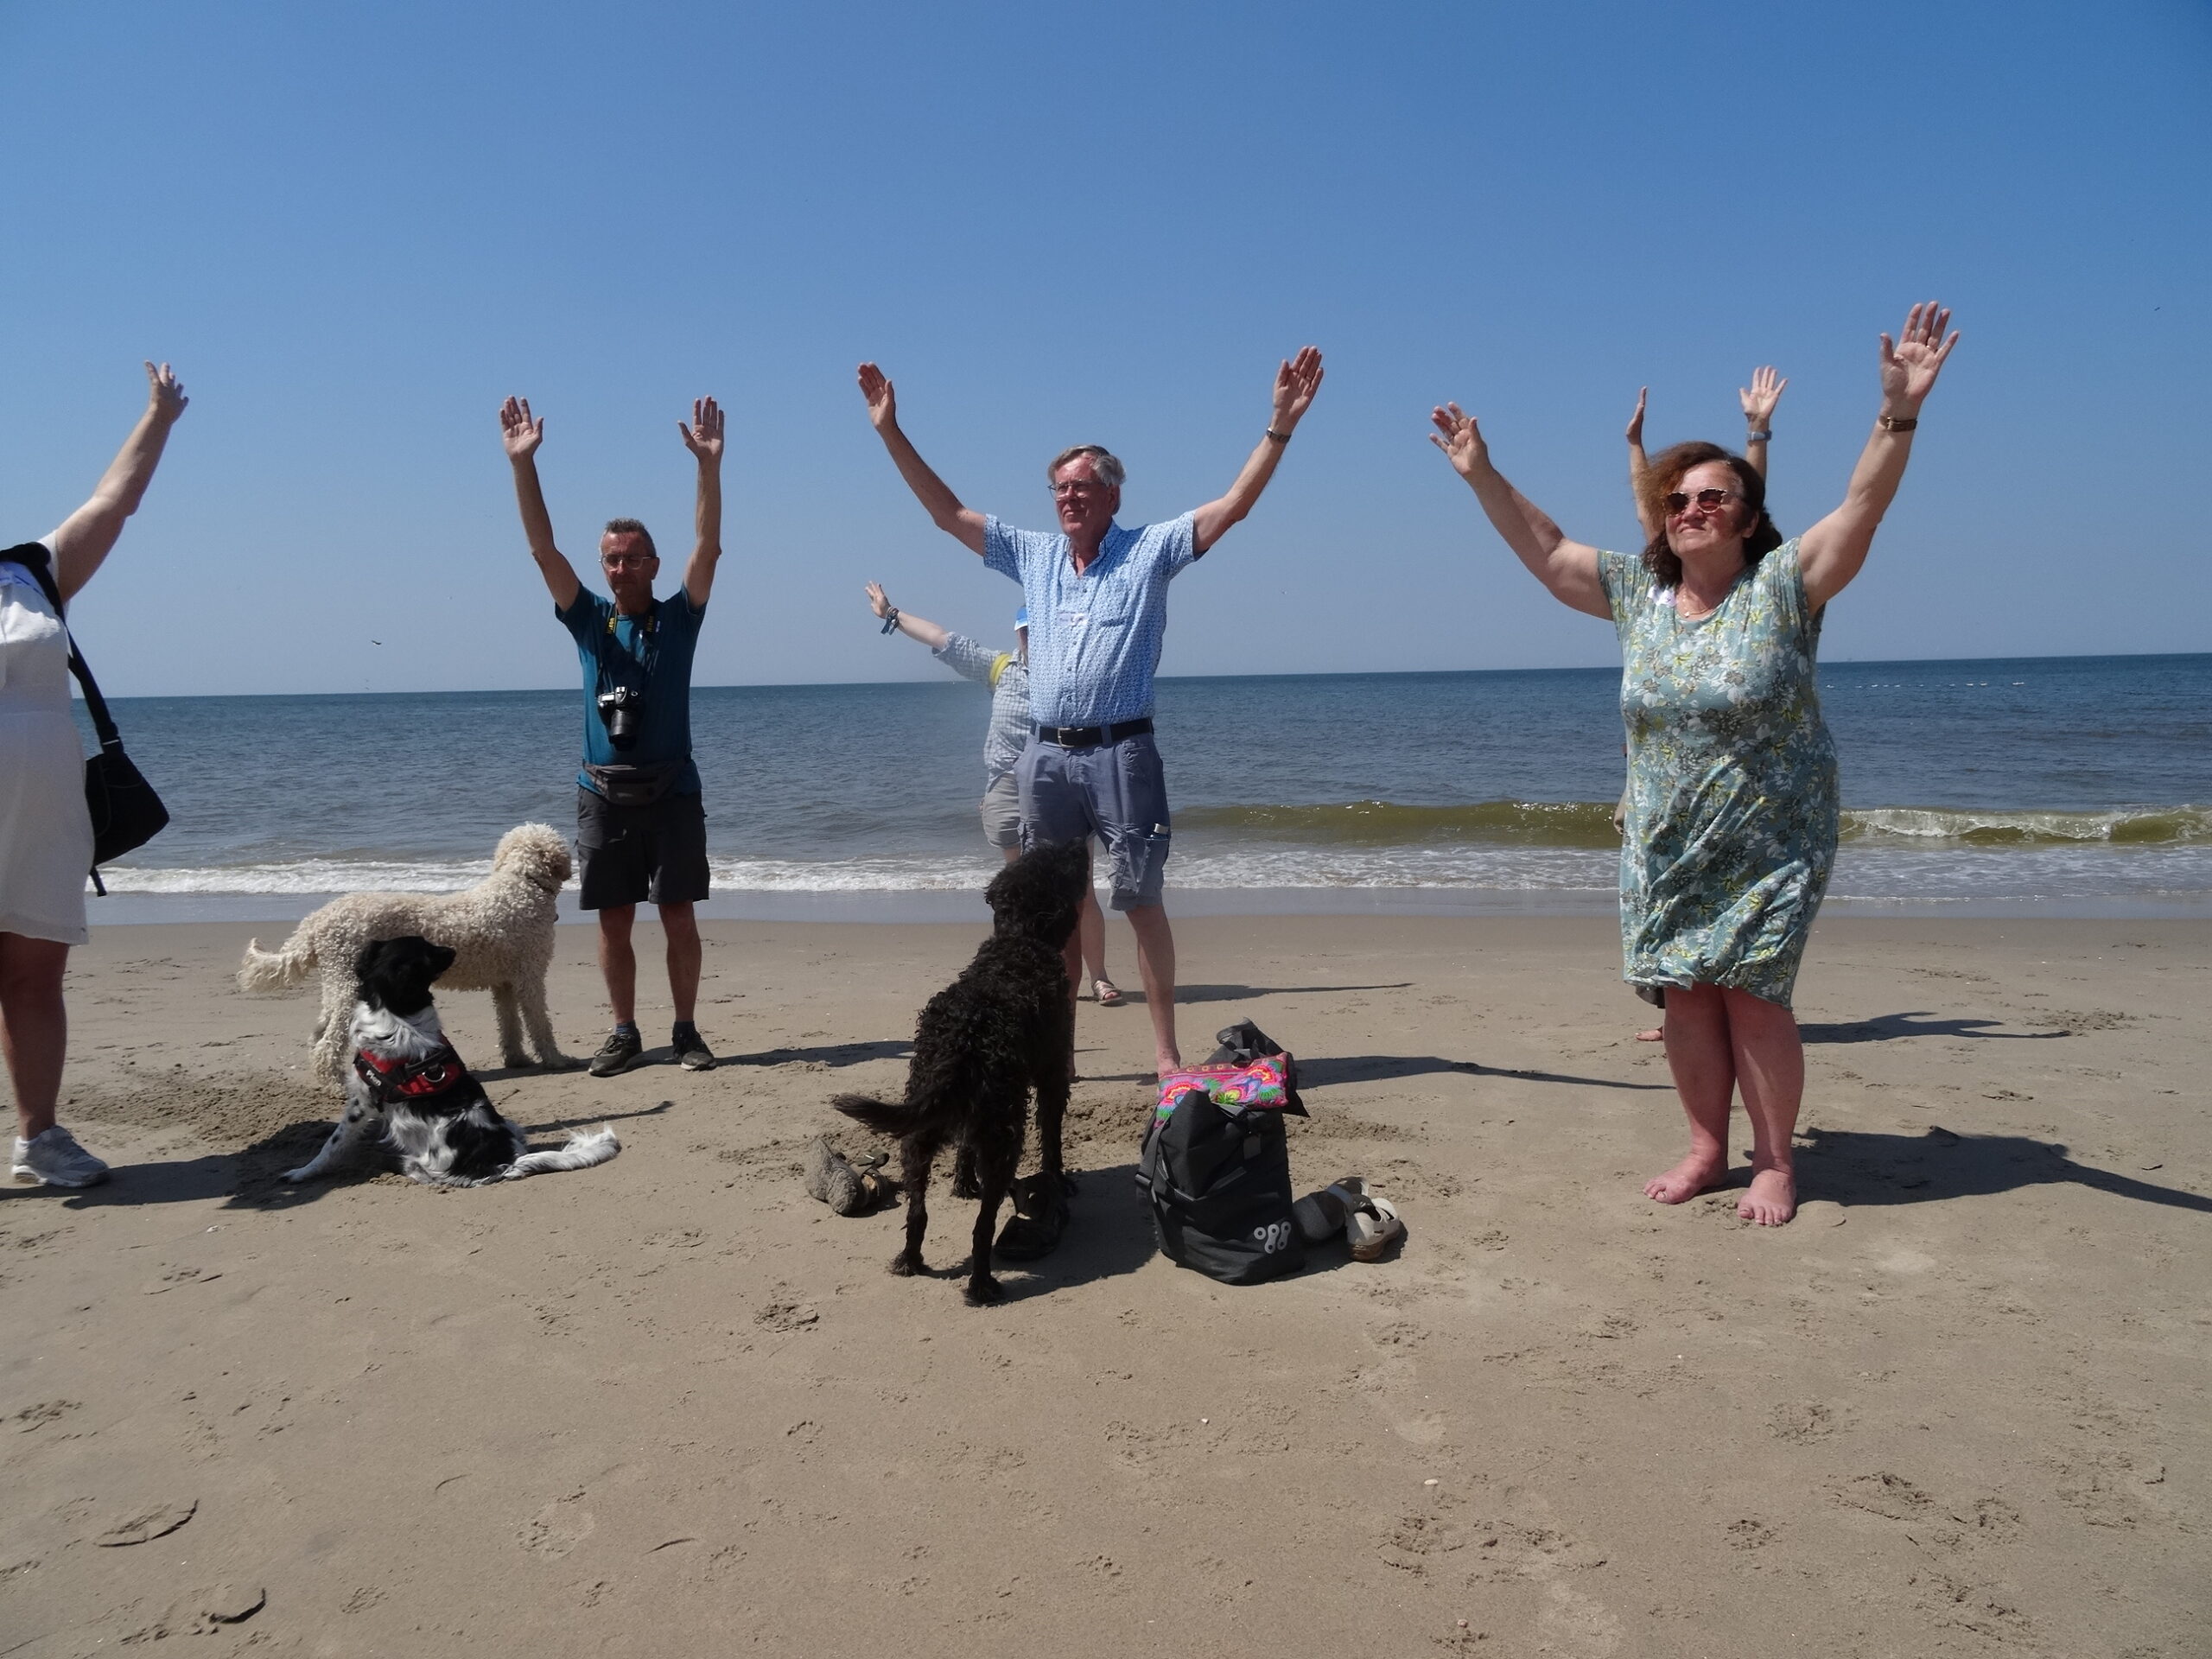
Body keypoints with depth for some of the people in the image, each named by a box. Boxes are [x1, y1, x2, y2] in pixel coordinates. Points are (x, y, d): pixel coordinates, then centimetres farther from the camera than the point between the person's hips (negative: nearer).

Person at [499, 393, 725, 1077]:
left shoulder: (679, 618, 2)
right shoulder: (589, 620, 5)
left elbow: (708, 547, -10)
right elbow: (542, 548, -3)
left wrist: (710, 466, -21)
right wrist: (523, 463, -14)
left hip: (671, 789, -2)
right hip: (604, 793, 2)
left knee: (679, 917, 2)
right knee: (613, 921, 7)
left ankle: (686, 1030, 13)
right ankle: (624, 1032, 18)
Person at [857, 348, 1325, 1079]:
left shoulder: (1151, 550, 3)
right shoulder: (1031, 553, 14)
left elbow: (1235, 504, -6)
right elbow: (946, 512, 17)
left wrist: (1280, 425, -14)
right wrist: (891, 433, 14)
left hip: (1121, 752, -4)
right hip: (1047, 754, 4)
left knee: (1142, 902, -2)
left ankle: (1166, 1051, 5)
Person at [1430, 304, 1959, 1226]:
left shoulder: (1783, 585, -8)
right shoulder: (1636, 591, 4)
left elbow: (1862, 509, -20)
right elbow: (1545, 549, 9)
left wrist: (1898, 416, -34)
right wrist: (1482, 475, 4)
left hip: (1770, 846, -4)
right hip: (1666, 847, 4)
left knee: (1752, 999, -4)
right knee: (1686, 997, 6)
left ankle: (1774, 1163, 13)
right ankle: (1707, 1149, 21)